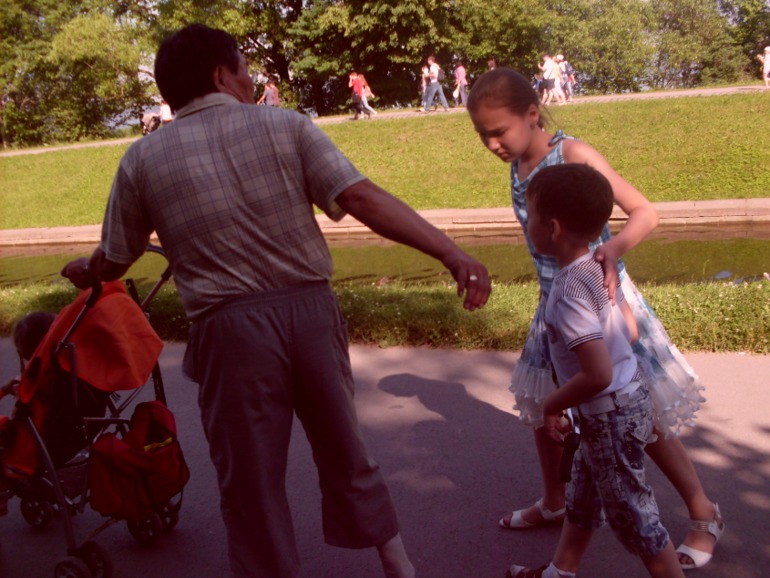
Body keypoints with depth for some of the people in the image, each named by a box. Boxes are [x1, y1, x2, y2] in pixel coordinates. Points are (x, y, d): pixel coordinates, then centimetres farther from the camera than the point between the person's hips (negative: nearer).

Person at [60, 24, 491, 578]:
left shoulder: (142, 159, 5)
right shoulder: (286, 126, 2)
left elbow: (114, 260, 15)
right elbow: (363, 198, -10)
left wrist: (86, 272, 38)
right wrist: (451, 252, -12)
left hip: (230, 327, -1)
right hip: (309, 310, 2)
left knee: (250, 475, 13)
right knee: (342, 445, 21)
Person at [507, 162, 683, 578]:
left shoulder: (569, 292, -28)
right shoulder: (596, 268, -1)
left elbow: (598, 375, -31)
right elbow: (629, 329, 9)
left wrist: (553, 403, -15)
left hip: (610, 415, -10)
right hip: (627, 397, 10)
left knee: (633, 516, 7)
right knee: (582, 493, 25)